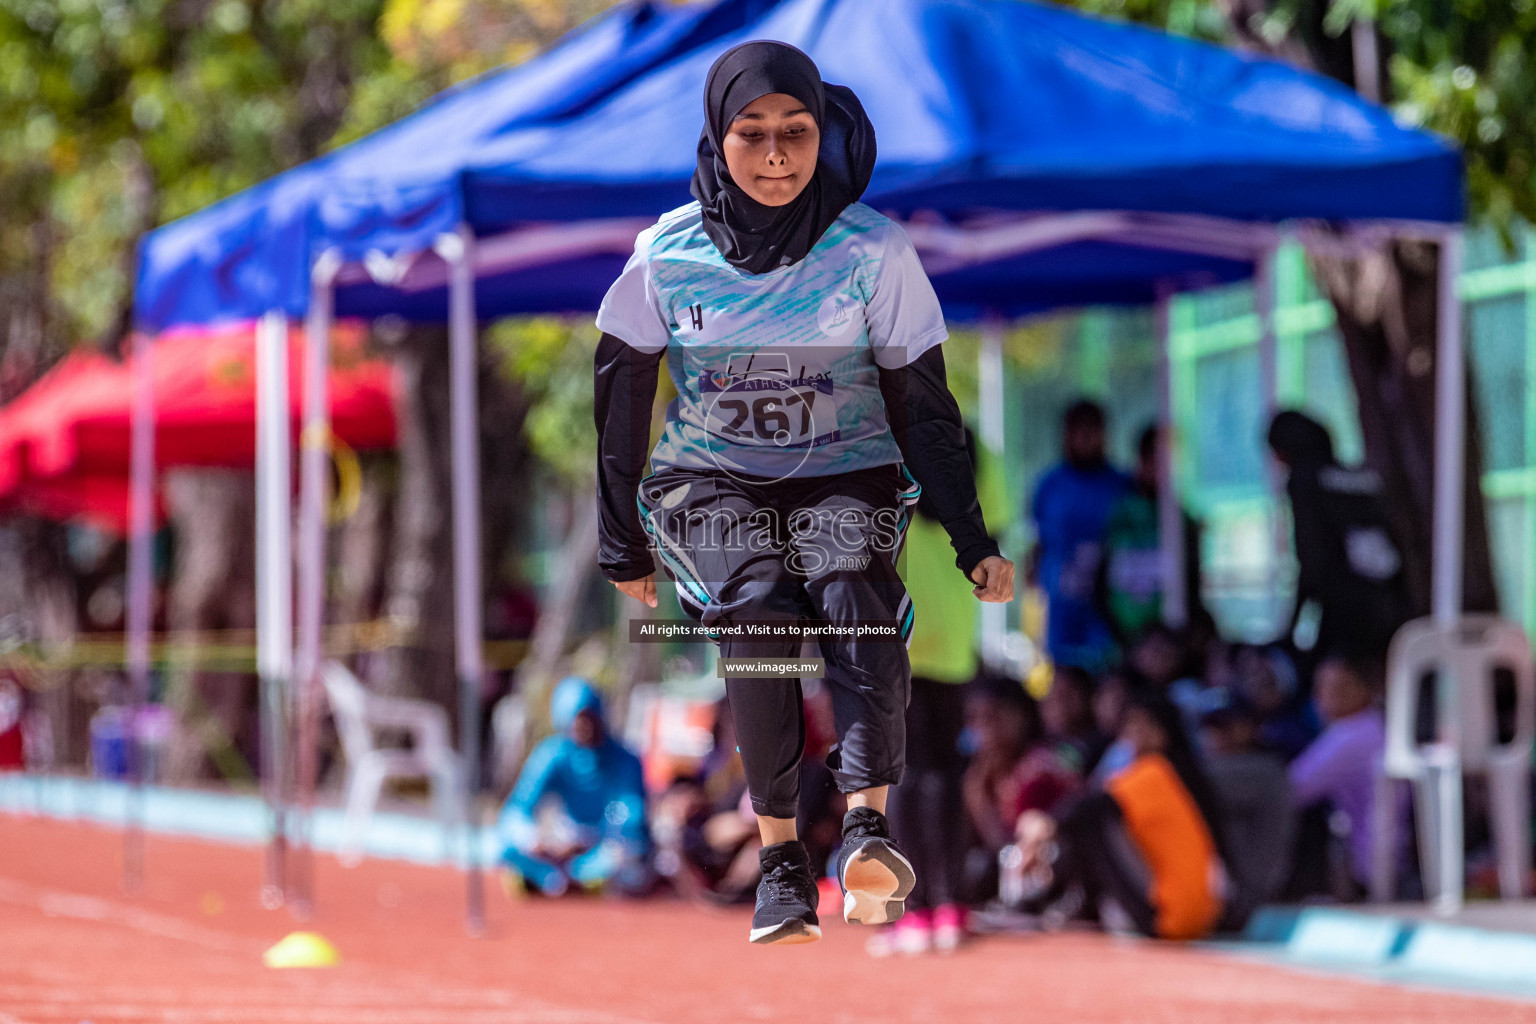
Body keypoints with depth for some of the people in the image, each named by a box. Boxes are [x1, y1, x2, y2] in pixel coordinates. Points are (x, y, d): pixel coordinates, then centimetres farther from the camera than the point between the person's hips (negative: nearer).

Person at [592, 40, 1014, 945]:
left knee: (857, 599, -32)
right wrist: (623, 546, 8)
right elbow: (618, 398, 6)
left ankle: (868, 824, -45)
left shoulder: (873, 250, -6)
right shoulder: (669, 255, -4)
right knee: (757, 609, -30)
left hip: (846, 479, 0)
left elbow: (923, 405, 0)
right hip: (711, 486, 0)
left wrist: (972, 541, -7)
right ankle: (781, 857, -26)